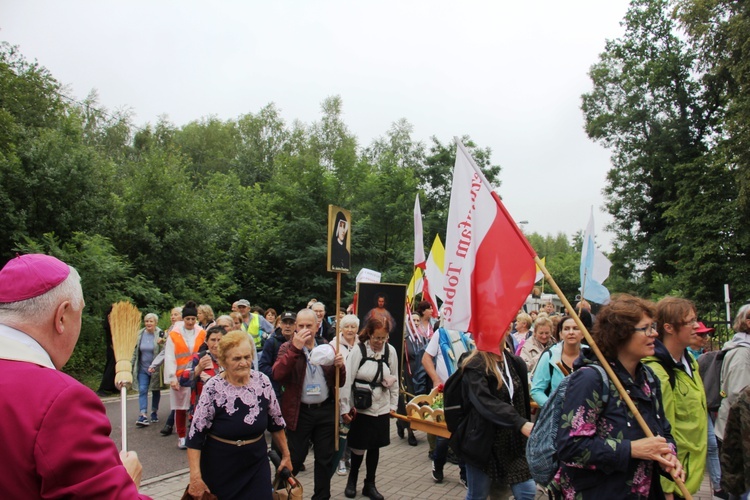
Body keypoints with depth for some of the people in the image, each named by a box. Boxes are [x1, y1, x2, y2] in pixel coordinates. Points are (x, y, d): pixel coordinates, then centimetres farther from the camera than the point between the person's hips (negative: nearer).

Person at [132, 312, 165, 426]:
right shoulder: (141, 334, 3)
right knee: (142, 390, -6)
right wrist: (132, 364, 12)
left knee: (155, 391, 11)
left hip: (156, 369, -3)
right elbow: (136, 351, 13)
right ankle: (143, 415, -9)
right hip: (142, 368, 3)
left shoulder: (160, 334, -10)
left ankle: (154, 413, 25)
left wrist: (161, 343, -28)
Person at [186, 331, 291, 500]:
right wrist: (195, 477, -16)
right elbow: (195, 435, -13)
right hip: (220, 467, -2)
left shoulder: (262, 382, -7)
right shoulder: (213, 389, -17)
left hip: (257, 463, 3)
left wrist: (286, 455, 11)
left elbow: (276, 422, 5)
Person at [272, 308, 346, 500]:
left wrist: (340, 367, -13)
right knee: (295, 458, 8)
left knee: (325, 458, 12)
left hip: (325, 411, 3)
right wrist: (295, 348, -26)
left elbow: (339, 383, 8)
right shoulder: (288, 348, -2)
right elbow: (277, 374, -20)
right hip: (299, 412, -3)